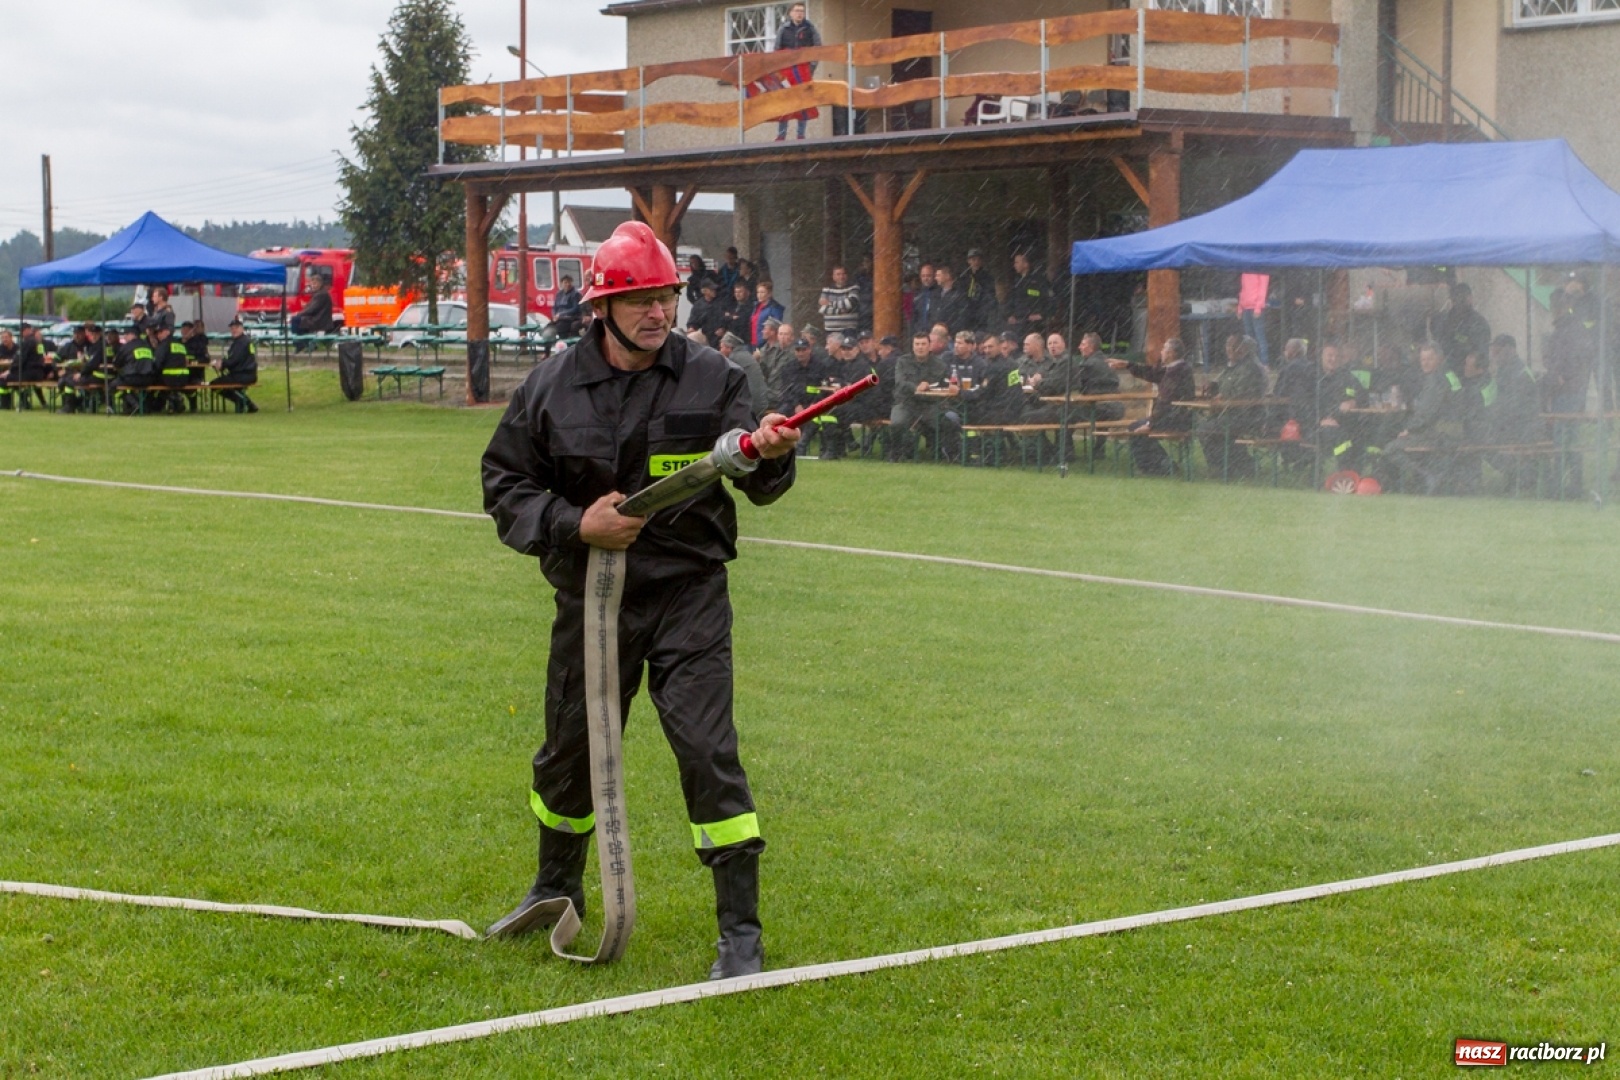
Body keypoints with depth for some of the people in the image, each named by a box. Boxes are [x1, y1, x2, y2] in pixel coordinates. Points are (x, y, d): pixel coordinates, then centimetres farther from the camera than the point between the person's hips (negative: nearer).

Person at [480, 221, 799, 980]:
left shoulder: (712, 379, -4)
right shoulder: (551, 389, -2)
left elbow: (758, 483, -10)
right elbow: (504, 485, 3)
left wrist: (771, 454, -34)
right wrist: (575, 525, -14)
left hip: (688, 596, -2)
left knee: (708, 752, -11)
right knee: (570, 750, 15)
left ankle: (741, 930, -2)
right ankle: (558, 887, 42)